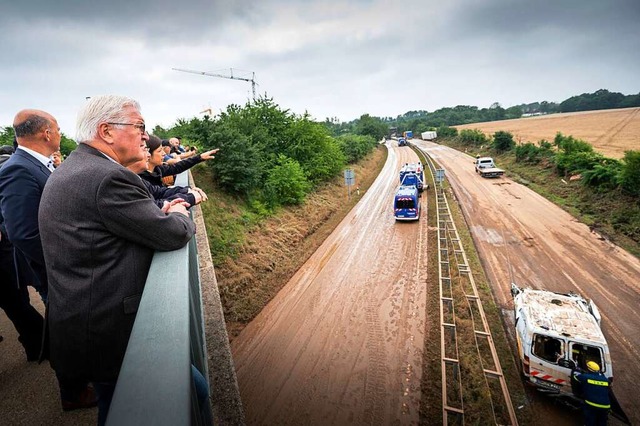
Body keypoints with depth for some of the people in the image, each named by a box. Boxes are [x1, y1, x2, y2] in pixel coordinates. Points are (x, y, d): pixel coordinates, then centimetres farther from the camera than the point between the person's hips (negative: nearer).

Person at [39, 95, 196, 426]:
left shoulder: (70, 169, 9)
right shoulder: (109, 177, -25)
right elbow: (174, 235, -22)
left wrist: (162, 213, 0)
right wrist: (178, 214, -1)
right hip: (107, 332, -10)